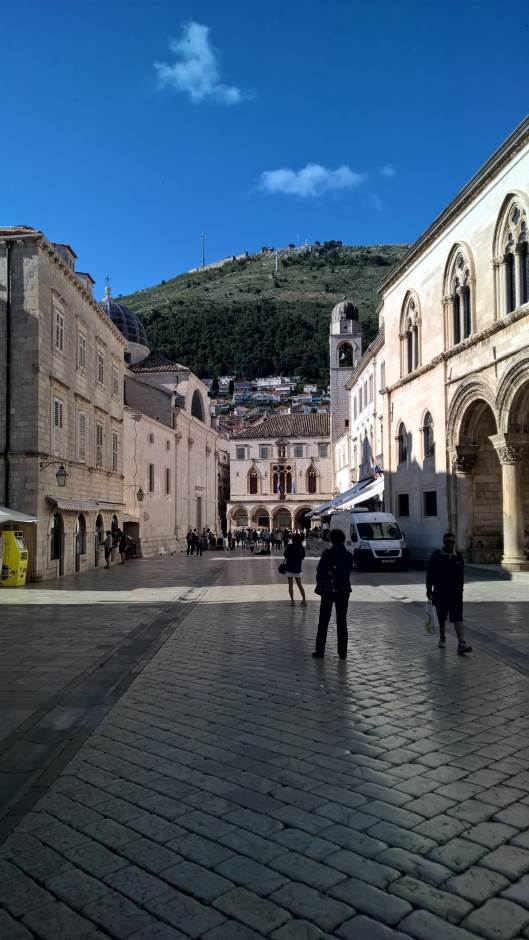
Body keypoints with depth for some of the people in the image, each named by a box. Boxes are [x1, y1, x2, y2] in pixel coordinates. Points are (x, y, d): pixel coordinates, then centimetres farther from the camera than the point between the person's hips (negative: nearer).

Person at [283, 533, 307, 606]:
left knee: (290, 584, 4)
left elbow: (285, 554, -2)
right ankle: (304, 600, 13)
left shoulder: (289, 546, -11)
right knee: (300, 585, 14)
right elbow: (302, 557, 8)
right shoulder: (301, 548, -2)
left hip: (289, 568, -3)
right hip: (298, 568, 3)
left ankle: (292, 600, 3)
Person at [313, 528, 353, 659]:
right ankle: (342, 652, 11)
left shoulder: (327, 553, -11)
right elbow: (348, 572, 6)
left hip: (327, 590, -2)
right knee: (342, 622, 10)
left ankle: (320, 651, 7)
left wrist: (320, 585, 5)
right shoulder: (348, 556, -3)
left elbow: (320, 571, -8)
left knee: (323, 622, 6)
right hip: (343, 591, 2)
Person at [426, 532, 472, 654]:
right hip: (440, 592, -1)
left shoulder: (458, 556, 5)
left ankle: (461, 644, -15)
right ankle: (442, 638, 34)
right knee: (442, 617, 13)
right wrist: (429, 589, -5)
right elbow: (430, 573, -3)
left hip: (455, 592, 1)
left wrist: (460, 589, 13)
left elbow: (461, 575, 13)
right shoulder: (436, 555, -4)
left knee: (458, 617, -9)